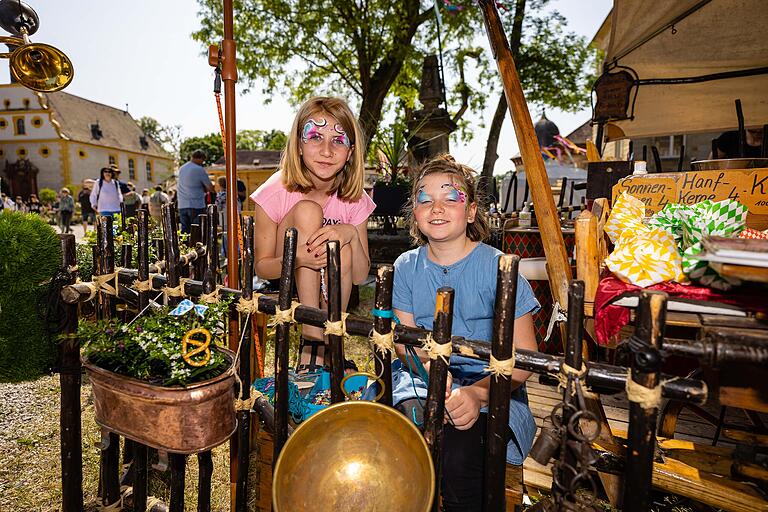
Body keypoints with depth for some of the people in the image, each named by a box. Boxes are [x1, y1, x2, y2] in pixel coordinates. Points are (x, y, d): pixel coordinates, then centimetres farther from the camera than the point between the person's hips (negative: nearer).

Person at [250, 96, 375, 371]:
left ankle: (331, 343, -11)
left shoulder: (354, 198, -12)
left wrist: (351, 235, -30)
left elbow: (360, 277, -10)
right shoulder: (276, 191, -18)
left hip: (332, 295, 2)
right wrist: (297, 257, -35)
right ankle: (312, 337, -24)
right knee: (307, 210, -27)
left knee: (341, 249, -31)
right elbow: (261, 267, -12)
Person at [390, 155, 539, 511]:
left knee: (457, 457, -29)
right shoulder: (407, 266, 3)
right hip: (422, 381, 3)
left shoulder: (497, 268, -8)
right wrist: (428, 367, -20)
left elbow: (523, 357, -8)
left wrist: (478, 392, -24)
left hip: (491, 388, -2)